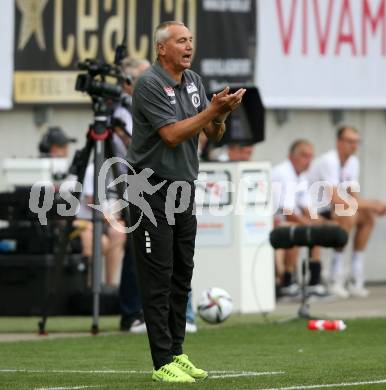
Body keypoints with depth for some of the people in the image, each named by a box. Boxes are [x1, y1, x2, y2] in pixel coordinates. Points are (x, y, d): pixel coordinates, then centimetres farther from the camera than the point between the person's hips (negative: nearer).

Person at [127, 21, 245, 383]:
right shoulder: (149, 84, -15)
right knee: (158, 278, -7)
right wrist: (213, 109, -25)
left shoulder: (194, 81, 10)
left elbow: (213, 133, 8)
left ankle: (177, 353, 17)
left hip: (184, 188, 8)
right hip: (152, 189, -8)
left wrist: (222, 113, -13)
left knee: (182, 275, 11)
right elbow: (172, 134, -21)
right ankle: (163, 363, -8)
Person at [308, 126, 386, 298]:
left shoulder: (353, 162, 6)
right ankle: (336, 279, -25)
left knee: (367, 217, -2)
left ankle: (356, 281, -2)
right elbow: (336, 200, -31)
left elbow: (353, 197, 6)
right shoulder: (329, 161, -23)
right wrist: (370, 204, -29)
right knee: (348, 215, -30)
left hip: (328, 210, 9)